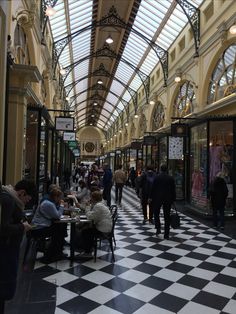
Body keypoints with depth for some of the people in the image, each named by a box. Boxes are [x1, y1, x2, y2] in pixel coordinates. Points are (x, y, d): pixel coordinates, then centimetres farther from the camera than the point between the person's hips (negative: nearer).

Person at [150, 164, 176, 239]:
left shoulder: (157, 177, -6)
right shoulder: (171, 178, 0)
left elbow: (153, 188, -5)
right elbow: (173, 190, 3)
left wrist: (151, 197, 3)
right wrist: (173, 199, 10)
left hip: (157, 199, -2)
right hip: (168, 199, 2)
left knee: (156, 213, 16)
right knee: (167, 216, 7)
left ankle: (158, 228, 4)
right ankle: (166, 234, 10)